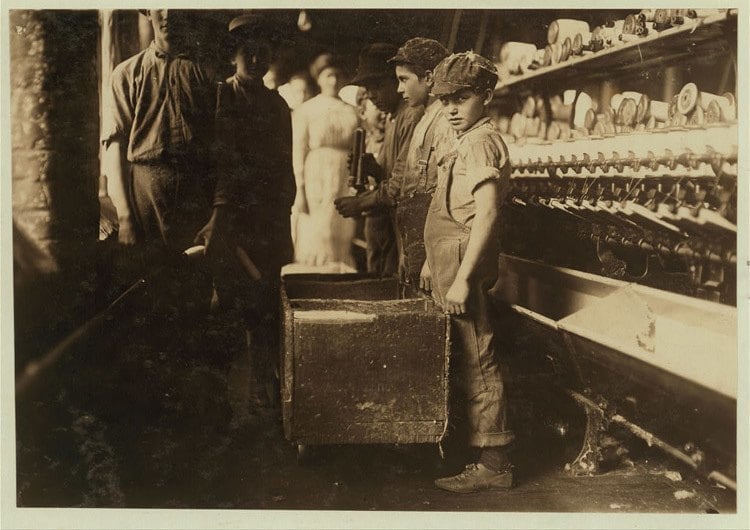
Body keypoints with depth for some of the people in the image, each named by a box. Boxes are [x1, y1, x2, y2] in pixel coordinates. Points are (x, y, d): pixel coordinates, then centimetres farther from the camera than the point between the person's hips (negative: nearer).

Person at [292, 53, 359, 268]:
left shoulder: (351, 112, 13)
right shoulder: (305, 110, 4)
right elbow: (298, 152, -1)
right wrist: (300, 191, -8)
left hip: (346, 179, 3)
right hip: (317, 177, -3)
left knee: (342, 238, 3)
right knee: (318, 236, -7)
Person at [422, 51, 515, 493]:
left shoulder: (482, 142, -13)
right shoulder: (467, 143, 18)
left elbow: (487, 213, -22)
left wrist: (463, 278, -24)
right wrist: (433, 263, 23)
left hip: (464, 265, -10)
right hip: (450, 264, 10)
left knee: (476, 363, -6)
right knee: (464, 361, 14)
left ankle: (494, 465, 0)